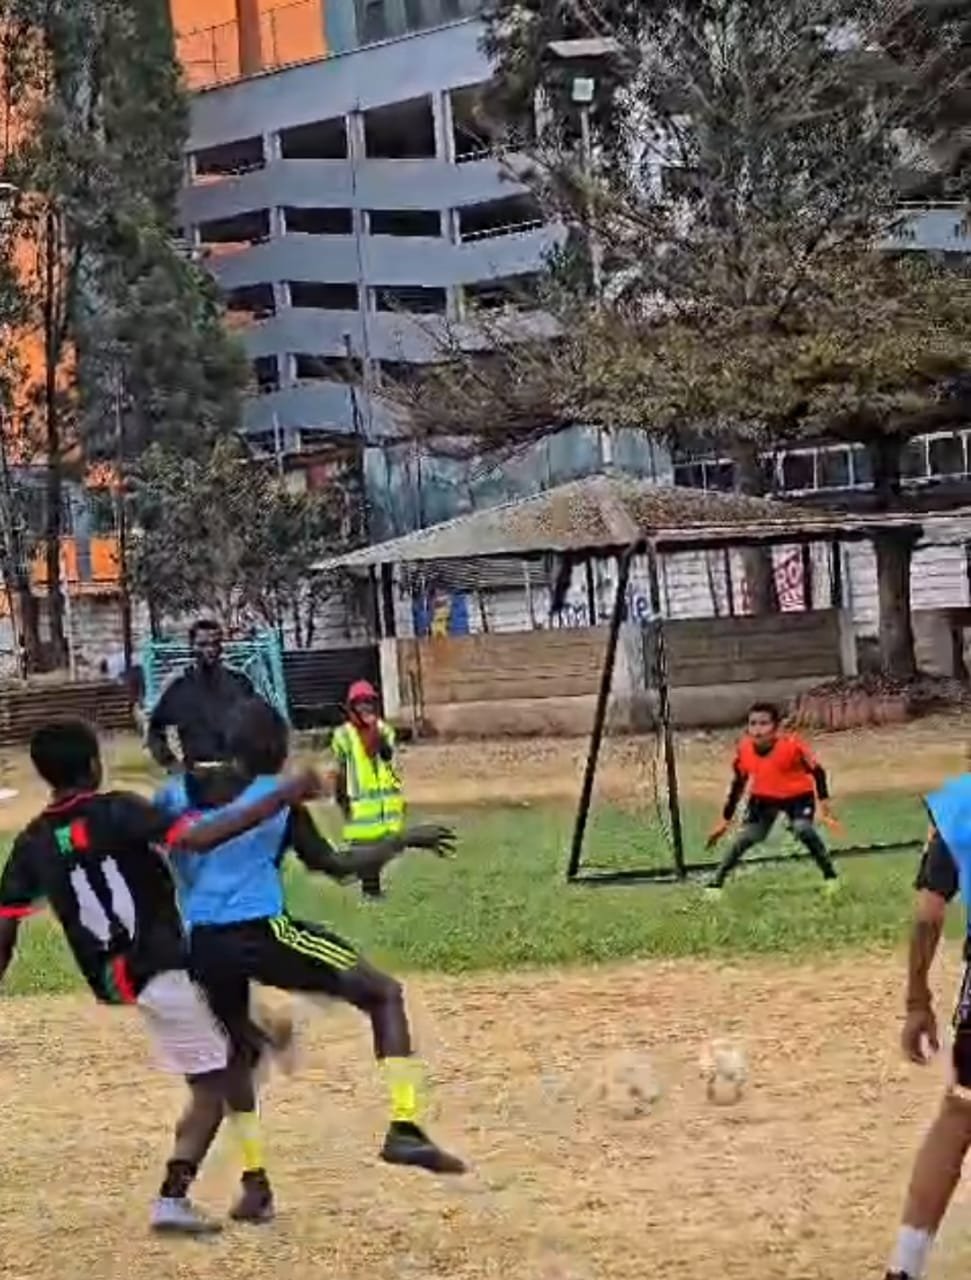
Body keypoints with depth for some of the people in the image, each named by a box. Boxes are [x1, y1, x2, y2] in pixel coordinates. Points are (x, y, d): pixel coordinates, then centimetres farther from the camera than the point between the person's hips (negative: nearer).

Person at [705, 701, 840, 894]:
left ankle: (830, 877, -12)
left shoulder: (792, 745, -31)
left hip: (798, 795, -3)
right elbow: (738, 784, -3)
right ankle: (715, 883, 0)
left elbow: (817, 771, -16)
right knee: (745, 838, -8)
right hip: (763, 798, 3)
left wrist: (824, 803, -23)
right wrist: (725, 820, 1)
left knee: (804, 829, -27)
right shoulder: (744, 750, -19)